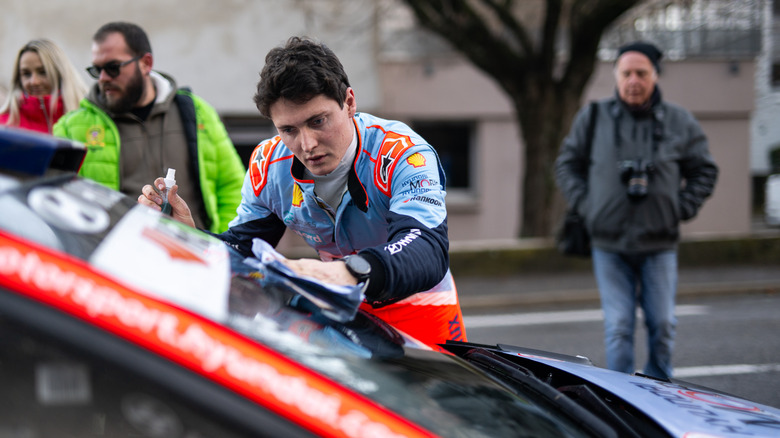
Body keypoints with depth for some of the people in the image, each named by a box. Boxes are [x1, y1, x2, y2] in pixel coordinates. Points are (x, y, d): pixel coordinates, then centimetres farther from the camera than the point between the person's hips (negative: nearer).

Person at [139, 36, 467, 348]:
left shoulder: (403, 154, -28)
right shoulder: (269, 166, -11)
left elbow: (428, 251, -45)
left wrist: (353, 273, -66)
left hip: (419, 309, -3)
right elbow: (243, 251, -1)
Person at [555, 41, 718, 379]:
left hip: (659, 245, 1)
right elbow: (566, 165, 12)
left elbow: (704, 171, 12)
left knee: (662, 325, 6)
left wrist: (681, 209, 0)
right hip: (609, 244, -1)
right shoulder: (592, 118, 2)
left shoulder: (679, 122, 3)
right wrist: (586, 206, 1)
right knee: (618, 328, -3)